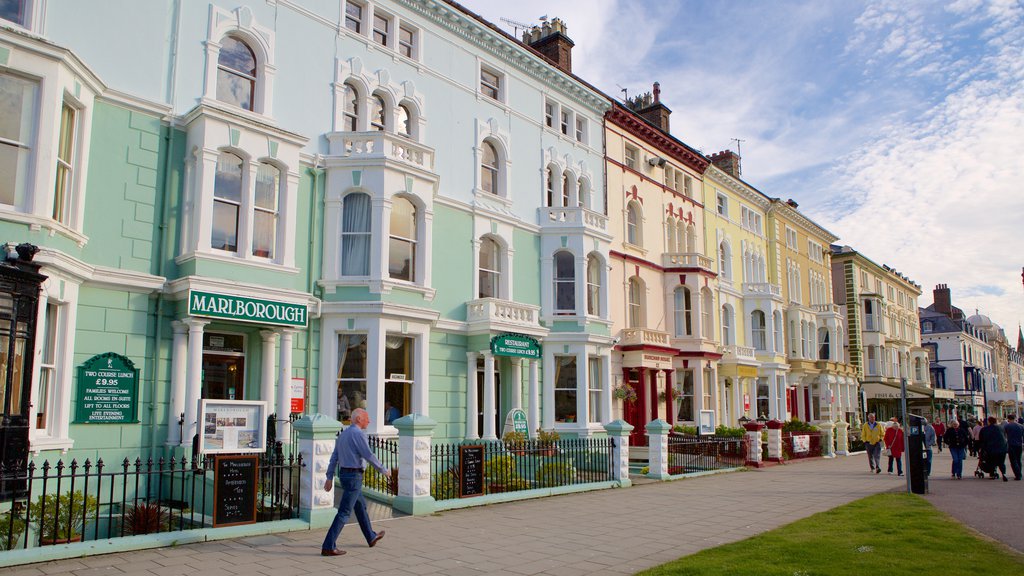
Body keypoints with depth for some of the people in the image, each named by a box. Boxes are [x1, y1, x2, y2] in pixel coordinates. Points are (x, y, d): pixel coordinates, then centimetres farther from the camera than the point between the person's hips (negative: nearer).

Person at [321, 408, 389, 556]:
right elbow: (368, 456, -19)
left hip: (343, 475, 10)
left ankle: (371, 537, 35)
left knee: (361, 506, 22)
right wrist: (384, 470, -7)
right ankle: (328, 547, -7)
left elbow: (334, 457, 12)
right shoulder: (358, 434, -16)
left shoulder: (343, 434, 13)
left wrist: (329, 478, 13)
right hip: (354, 477, -10)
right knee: (344, 512, -6)